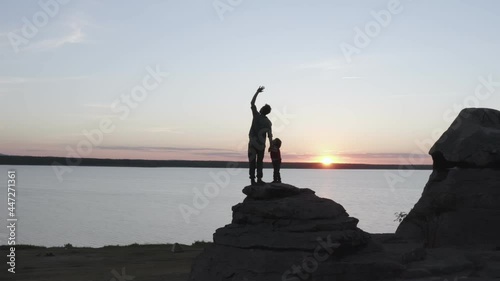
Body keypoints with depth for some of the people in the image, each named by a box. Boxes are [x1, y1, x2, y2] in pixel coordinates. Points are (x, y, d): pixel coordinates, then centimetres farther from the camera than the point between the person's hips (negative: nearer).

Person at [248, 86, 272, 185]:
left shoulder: (257, 116, -5)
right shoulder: (268, 122, -2)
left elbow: (252, 103, 4)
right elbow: (270, 135, -5)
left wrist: (257, 92, 10)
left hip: (252, 143, 0)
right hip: (261, 144, 0)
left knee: (252, 162, 1)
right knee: (260, 162, 8)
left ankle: (252, 180, -4)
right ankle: (259, 179, -2)